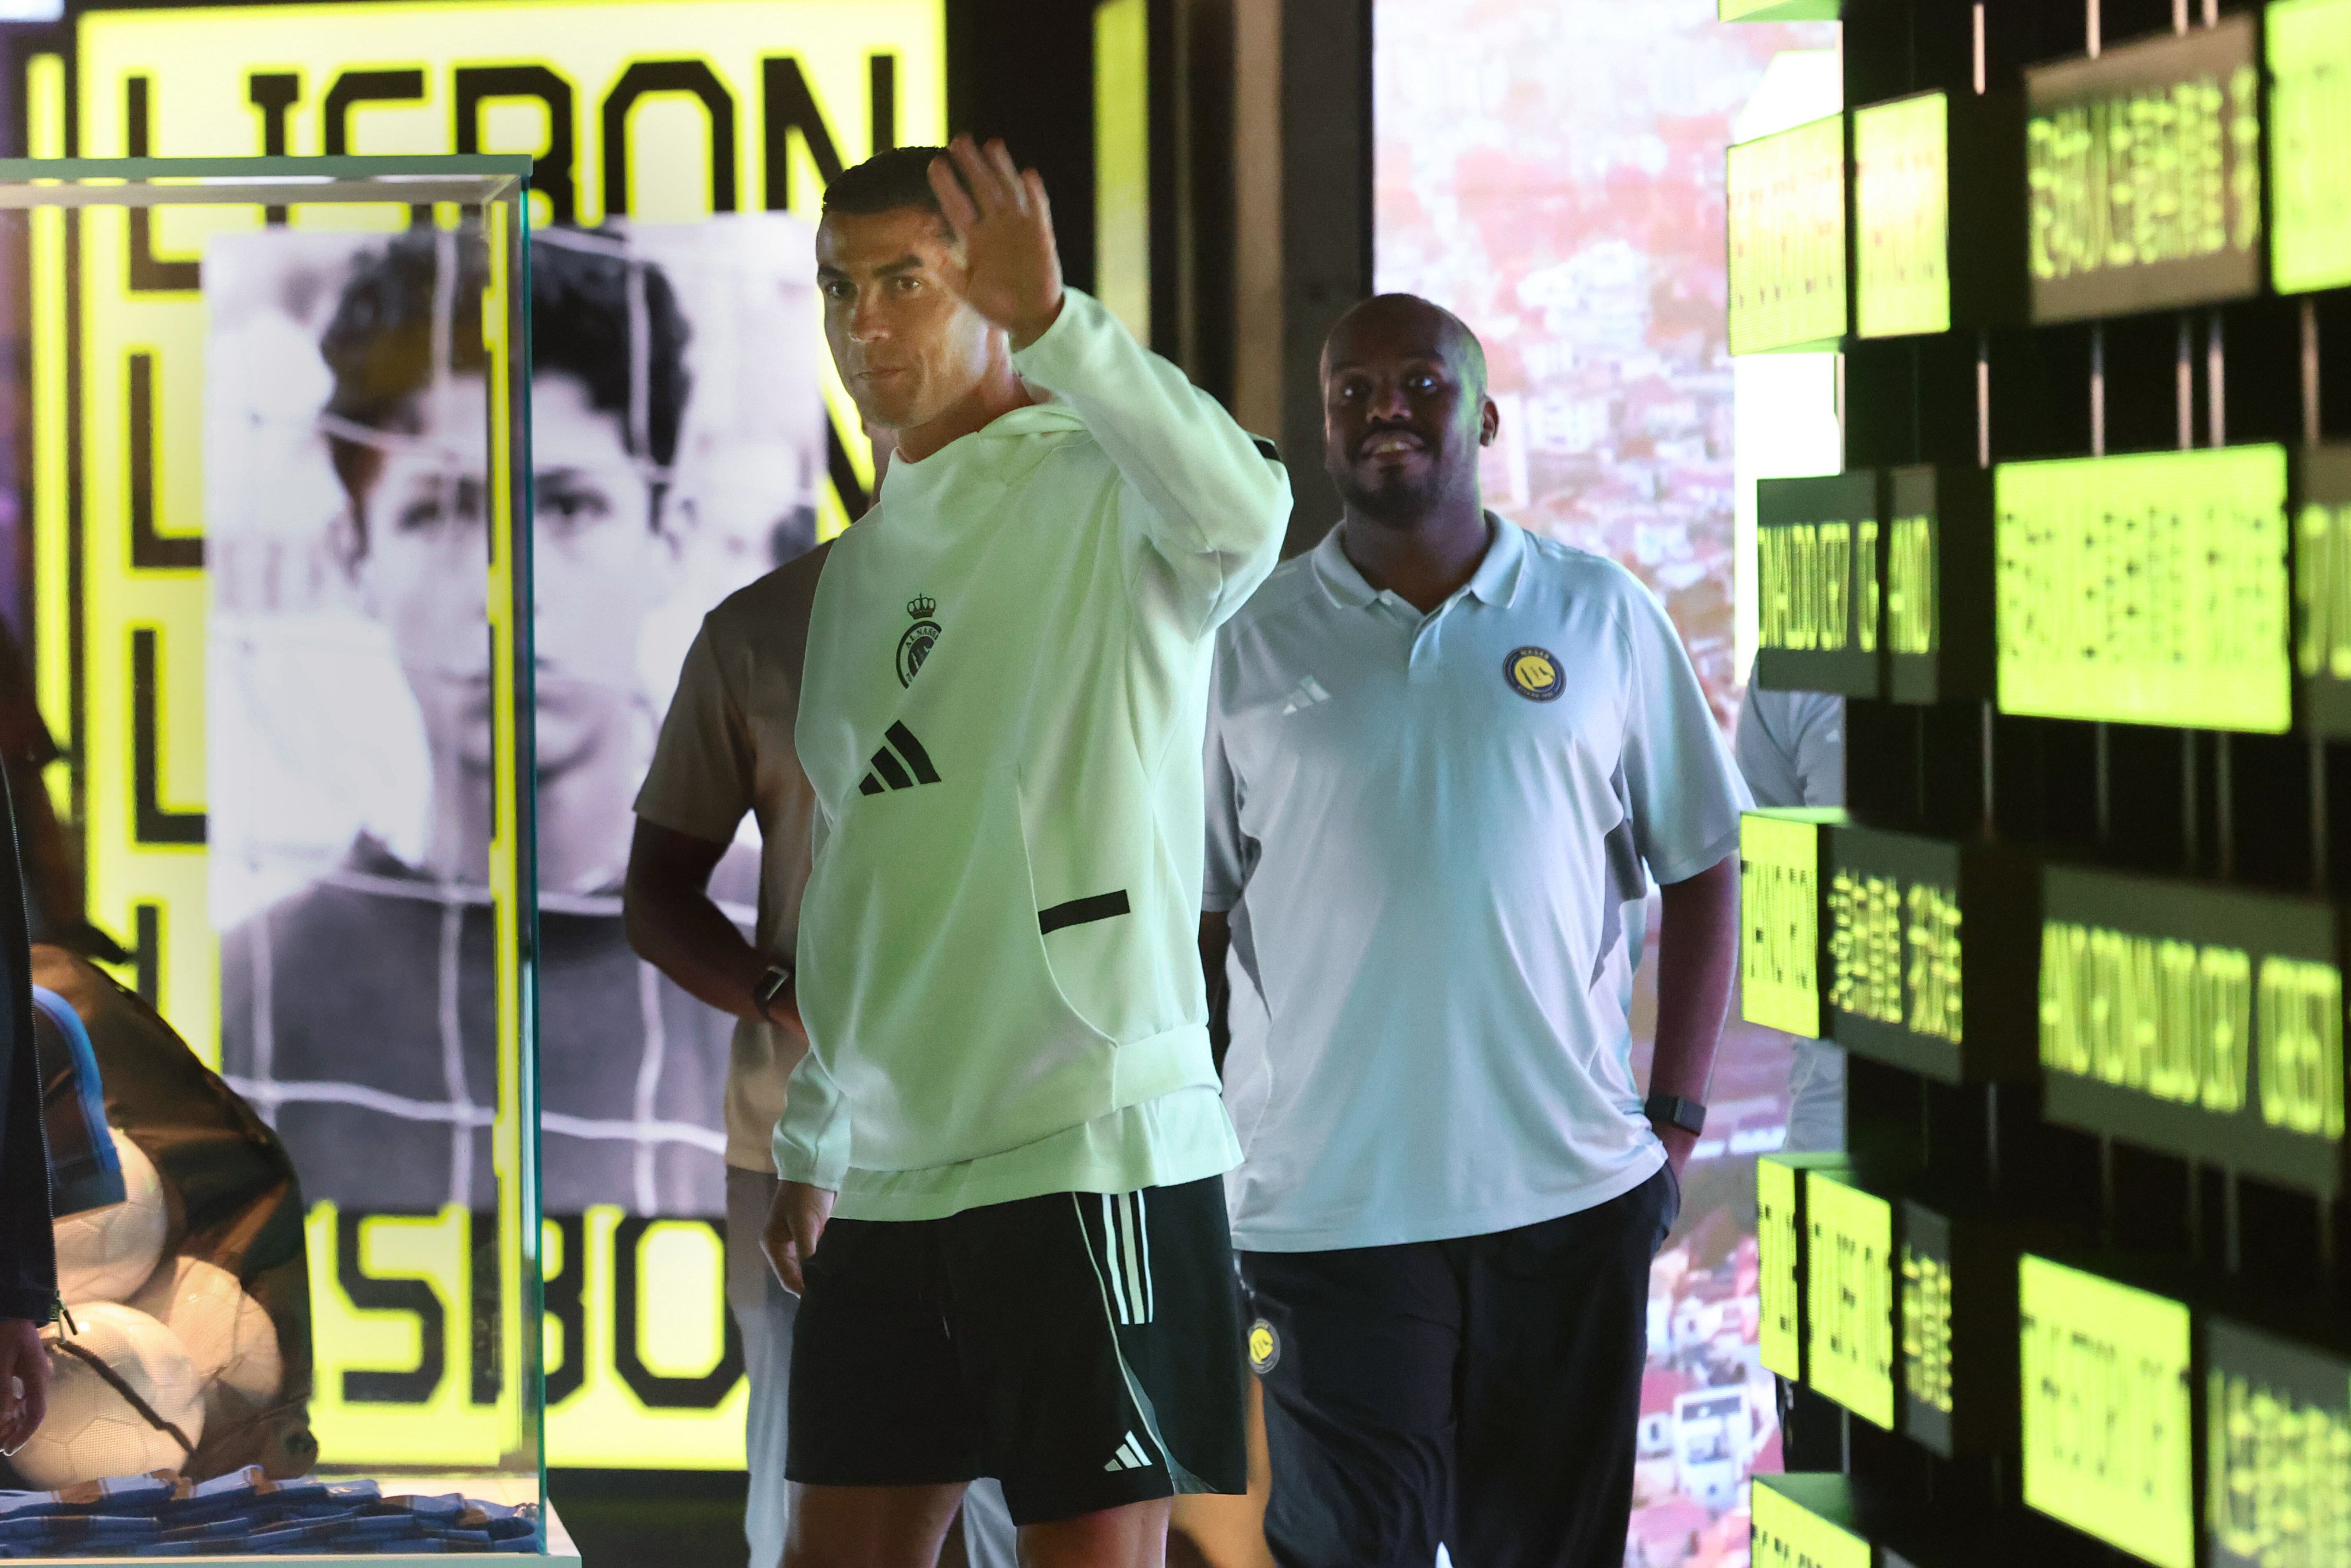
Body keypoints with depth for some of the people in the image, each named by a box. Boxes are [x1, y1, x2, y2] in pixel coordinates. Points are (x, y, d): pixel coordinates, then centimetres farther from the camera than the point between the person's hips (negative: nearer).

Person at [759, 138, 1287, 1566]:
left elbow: (1243, 513, -31)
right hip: (886, 1175, 8)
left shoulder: (1100, 491, -5)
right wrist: (813, 1143, 25)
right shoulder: (867, 559, 19)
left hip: (1086, 1142, -8)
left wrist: (1049, 321, -40)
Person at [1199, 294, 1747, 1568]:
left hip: (1571, 1190, 1)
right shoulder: (1246, 642, 4)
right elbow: (1184, 915, 6)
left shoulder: (1600, 615, 5)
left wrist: (1676, 1116, 4)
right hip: (1325, 1208, -1)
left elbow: (1697, 867, 10)